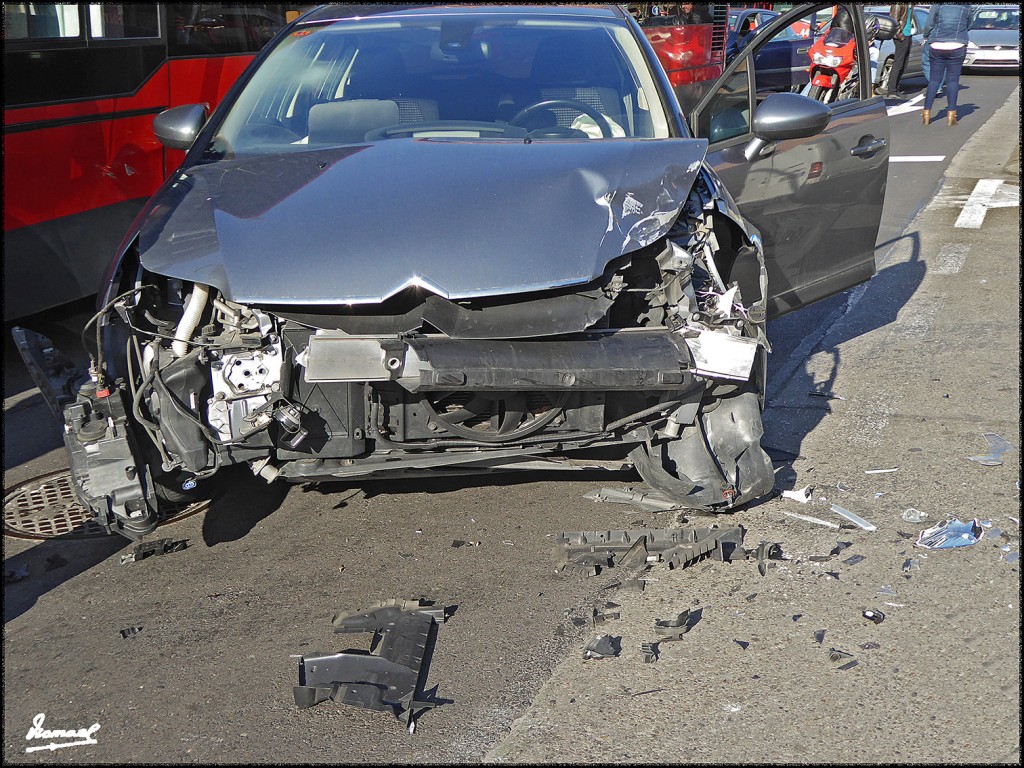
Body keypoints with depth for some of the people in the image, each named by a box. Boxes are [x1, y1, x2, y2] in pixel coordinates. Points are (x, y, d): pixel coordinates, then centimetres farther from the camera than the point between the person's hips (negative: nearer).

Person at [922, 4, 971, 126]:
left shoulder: (938, 5, -3)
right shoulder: (966, 7, 2)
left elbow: (928, 24, -1)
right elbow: (968, 25, 14)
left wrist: (926, 38, 16)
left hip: (936, 47, 0)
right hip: (957, 48, 0)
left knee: (934, 79, 7)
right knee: (953, 80, 4)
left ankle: (927, 112, 6)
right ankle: (951, 114, 3)